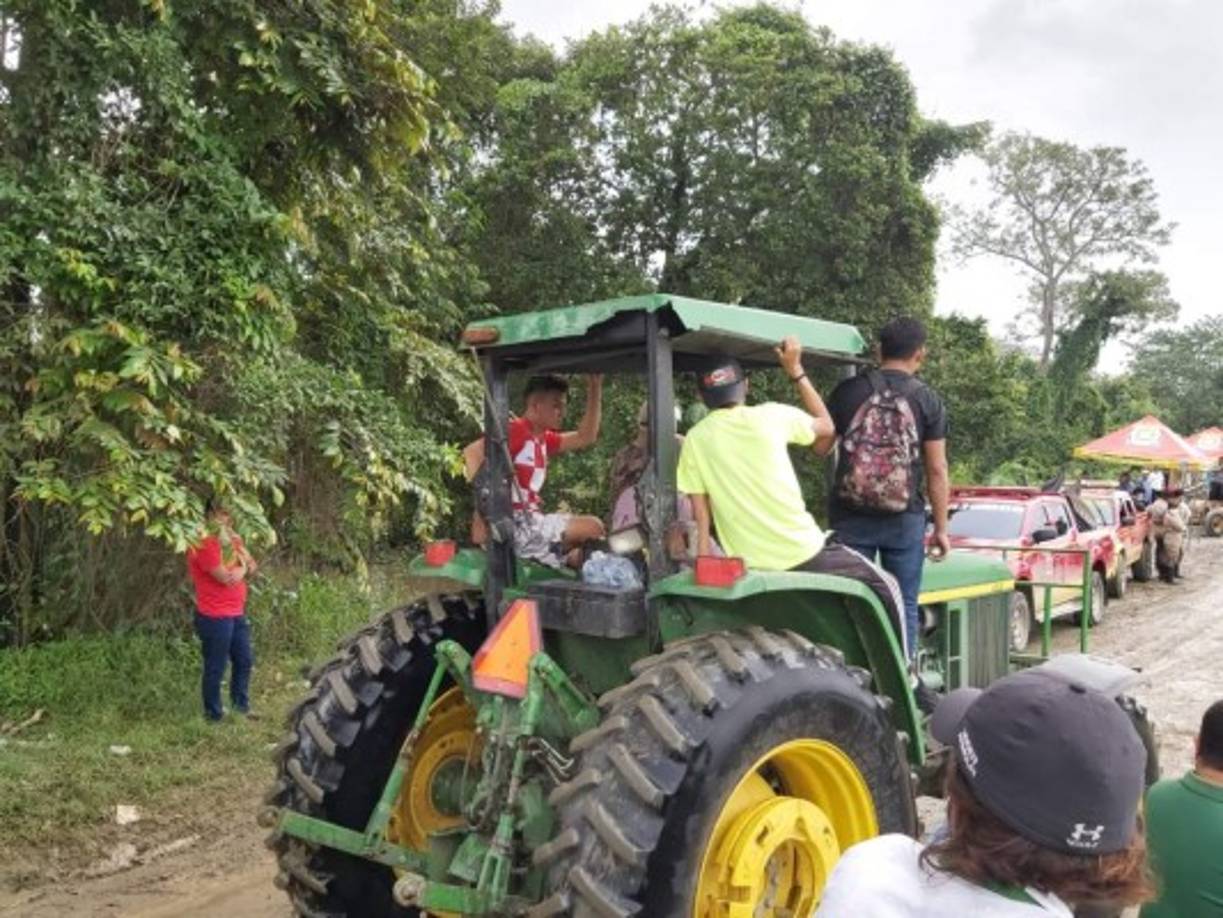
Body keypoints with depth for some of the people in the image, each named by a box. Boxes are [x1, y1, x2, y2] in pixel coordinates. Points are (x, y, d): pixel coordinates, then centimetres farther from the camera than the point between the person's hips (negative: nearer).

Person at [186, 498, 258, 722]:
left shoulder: (230, 537, 11)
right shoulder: (204, 542, -19)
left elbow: (252, 565, 13)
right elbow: (225, 577, -22)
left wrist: (244, 569, -8)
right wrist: (242, 566, -5)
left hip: (237, 613, 9)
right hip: (215, 617, -9)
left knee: (244, 661, 18)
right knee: (215, 669, 4)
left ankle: (242, 707, 32)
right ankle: (214, 714, 17)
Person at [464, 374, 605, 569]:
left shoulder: (544, 439, 16)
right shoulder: (516, 430, -11)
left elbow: (586, 438, 20)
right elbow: (472, 452, -25)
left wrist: (595, 391, 12)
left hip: (530, 522, 9)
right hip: (515, 525, -9)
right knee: (593, 528, -13)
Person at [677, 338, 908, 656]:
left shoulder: (694, 440, 0)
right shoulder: (770, 416, -3)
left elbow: (703, 525, -1)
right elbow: (826, 425, 17)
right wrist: (795, 371, 20)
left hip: (749, 564, 2)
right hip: (804, 553, -2)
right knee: (885, 589, 18)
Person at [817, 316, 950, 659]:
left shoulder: (848, 391, 0)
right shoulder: (928, 401, -2)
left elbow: (820, 446, 5)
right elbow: (936, 470, -3)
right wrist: (941, 528, 3)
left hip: (850, 516, 1)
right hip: (904, 519, -1)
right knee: (903, 605, 9)